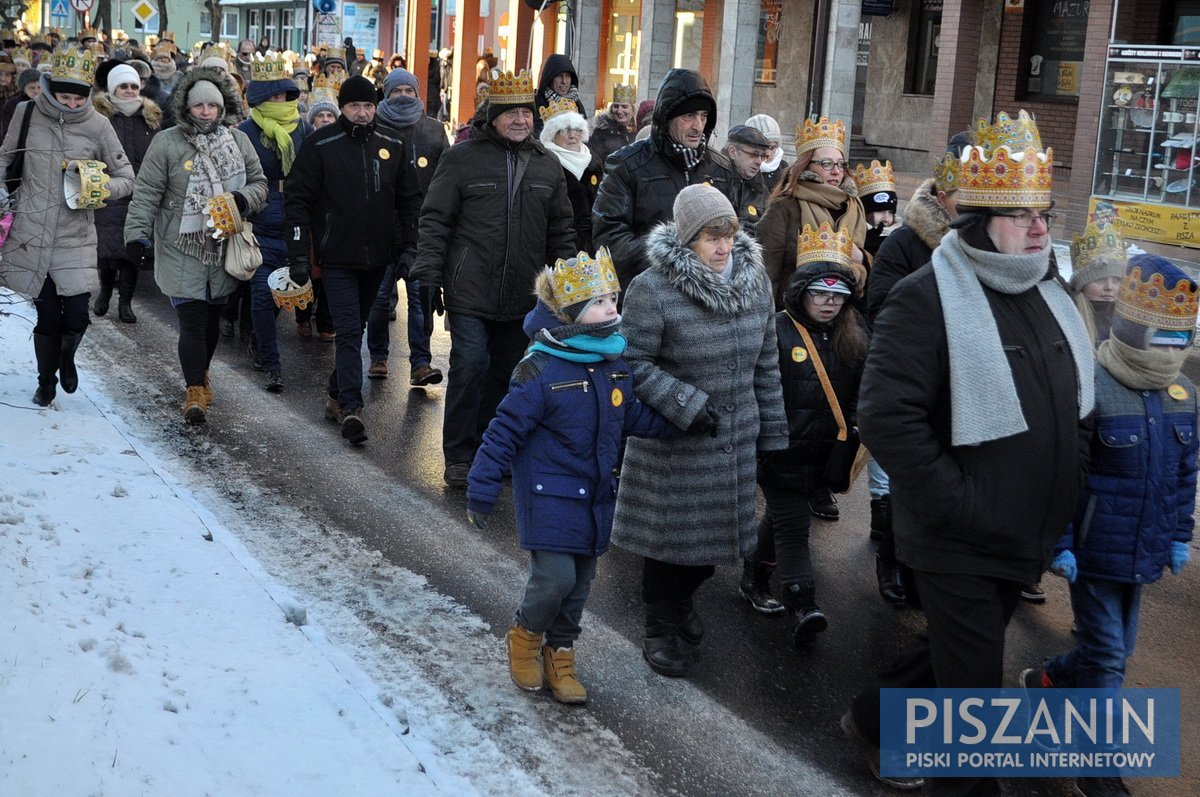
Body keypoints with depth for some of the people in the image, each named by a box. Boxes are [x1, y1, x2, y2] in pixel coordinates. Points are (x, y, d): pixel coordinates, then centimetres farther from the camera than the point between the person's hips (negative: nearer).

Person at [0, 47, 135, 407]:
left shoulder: (98, 125, -4)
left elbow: (126, 178, 2)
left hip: (75, 236, 0)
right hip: (31, 234, 0)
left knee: (76, 316, -6)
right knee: (47, 316, 3)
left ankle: (66, 358, 29)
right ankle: (46, 380, 29)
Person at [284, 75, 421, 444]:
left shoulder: (393, 145, 5)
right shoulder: (320, 145, -6)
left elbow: (409, 200, 12)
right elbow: (297, 198, -6)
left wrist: (407, 247, 6)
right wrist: (299, 253, -11)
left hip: (377, 256, 4)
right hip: (337, 257, -4)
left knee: (355, 328, 15)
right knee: (349, 331, -10)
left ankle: (336, 393, 30)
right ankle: (351, 407, -13)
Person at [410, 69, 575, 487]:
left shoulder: (547, 165, 10)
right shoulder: (462, 158, -2)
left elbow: (561, 231, 15)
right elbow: (435, 220, -2)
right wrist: (429, 275, -7)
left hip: (522, 296, 4)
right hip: (470, 291, -4)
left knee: (506, 372, 10)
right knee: (470, 366, -9)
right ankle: (459, 456, 3)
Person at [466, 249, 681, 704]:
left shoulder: (614, 366, 1)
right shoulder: (540, 371, -20)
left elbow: (634, 416, 15)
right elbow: (505, 431, -16)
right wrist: (482, 490, -14)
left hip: (594, 493, 7)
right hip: (549, 492, -7)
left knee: (580, 582, 14)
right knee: (556, 576, -12)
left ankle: (559, 655, 32)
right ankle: (525, 635, 18)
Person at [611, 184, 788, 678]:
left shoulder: (755, 280, 2)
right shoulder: (652, 289, -17)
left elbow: (765, 362, 9)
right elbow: (634, 362, -14)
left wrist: (773, 430, 11)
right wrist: (686, 405, -22)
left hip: (736, 439, 5)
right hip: (673, 444, -5)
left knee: (716, 530, 16)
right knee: (670, 535, 4)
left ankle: (682, 599, 45)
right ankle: (660, 630, 27)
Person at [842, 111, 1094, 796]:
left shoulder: (1048, 296, 8)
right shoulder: (927, 298, -18)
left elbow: (1076, 407, 20)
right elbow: (887, 416, -26)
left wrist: (1064, 501, 12)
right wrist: (955, 503, -24)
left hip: (1027, 537, 8)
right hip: (960, 543, -8)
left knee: (958, 654, 23)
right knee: (975, 685, 3)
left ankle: (874, 720, 45)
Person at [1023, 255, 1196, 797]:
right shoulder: (1090, 388, -18)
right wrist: (1060, 544, -16)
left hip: (1142, 552, 7)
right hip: (1095, 549, -7)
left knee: (1116, 648, 18)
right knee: (1107, 657, 1)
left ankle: (1048, 679, 43)